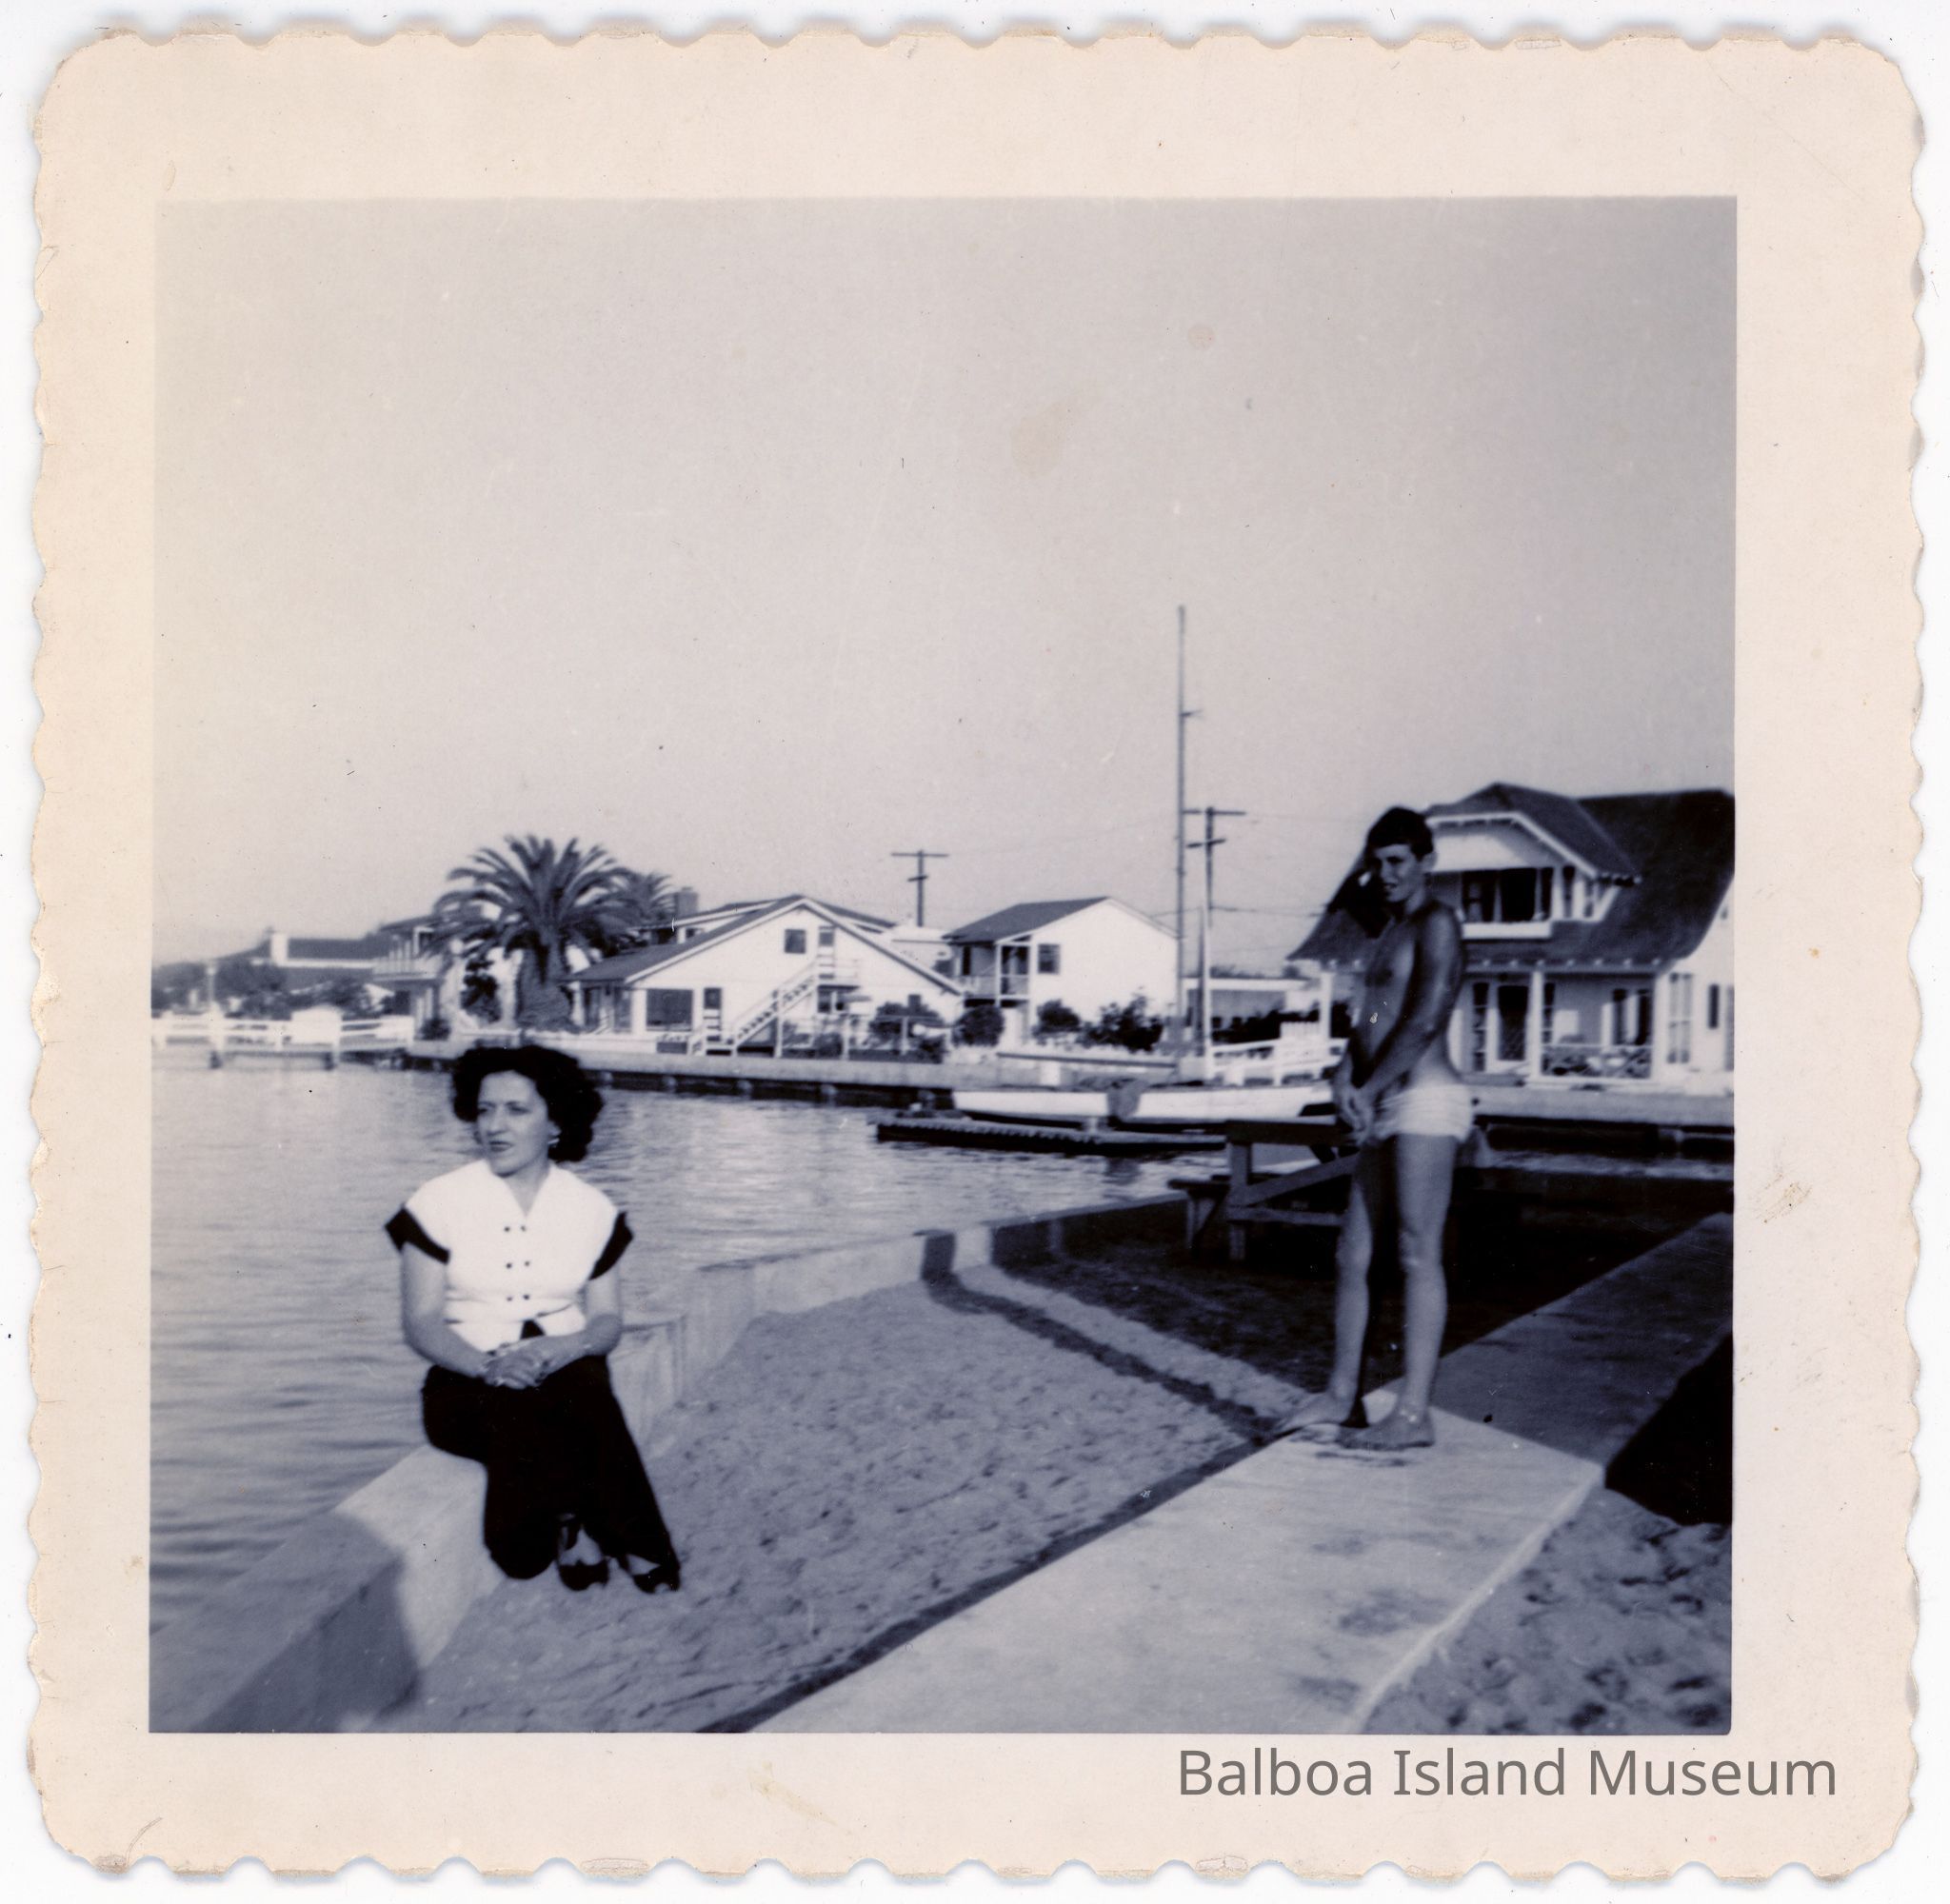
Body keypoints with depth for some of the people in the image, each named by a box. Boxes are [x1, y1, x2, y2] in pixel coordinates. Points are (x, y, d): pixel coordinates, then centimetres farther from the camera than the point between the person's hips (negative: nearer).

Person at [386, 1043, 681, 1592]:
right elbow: (421, 1322, -5)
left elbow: (608, 1319, 5)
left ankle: (579, 1521, -12)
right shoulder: (440, 1203, 0)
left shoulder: (592, 1209, 7)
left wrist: (567, 1346, -20)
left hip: (569, 1376, 1)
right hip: (468, 1384, -1)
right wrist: (489, 1366, -24)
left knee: (578, 1386, -35)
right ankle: (633, 1542, -15)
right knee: (515, 1407, -35)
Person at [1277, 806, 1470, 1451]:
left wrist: (1368, 1090, -13)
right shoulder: (1390, 931, 23)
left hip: (1425, 1098, -9)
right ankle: (1340, 1393, 20)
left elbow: (1426, 1020, -16)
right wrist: (1344, 1076, -1)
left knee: (1418, 1254, -10)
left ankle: (1414, 1415, -9)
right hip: (1389, 1111, 9)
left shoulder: (1436, 924, -5)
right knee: (1351, 1253, 10)